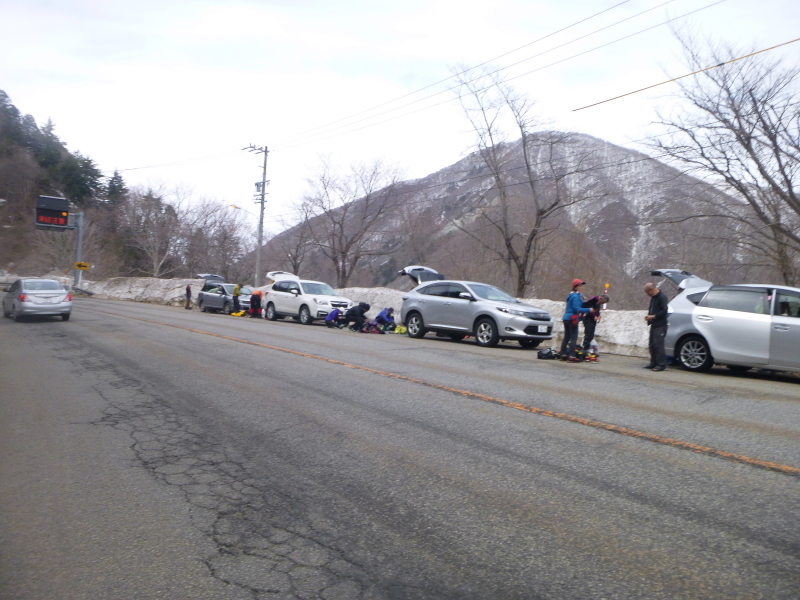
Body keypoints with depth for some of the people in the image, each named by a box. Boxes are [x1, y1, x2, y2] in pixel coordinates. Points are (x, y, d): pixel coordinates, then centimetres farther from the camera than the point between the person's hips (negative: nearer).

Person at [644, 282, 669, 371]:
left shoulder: (662, 297, -13)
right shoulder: (653, 297, 16)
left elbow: (664, 311, -18)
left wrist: (653, 316, -18)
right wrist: (649, 315, 7)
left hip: (660, 325, -10)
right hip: (654, 325, 10)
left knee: (658, 344, -11)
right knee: (652, 344, 11)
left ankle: (661, 364, -6)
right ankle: (653, 363, 19)